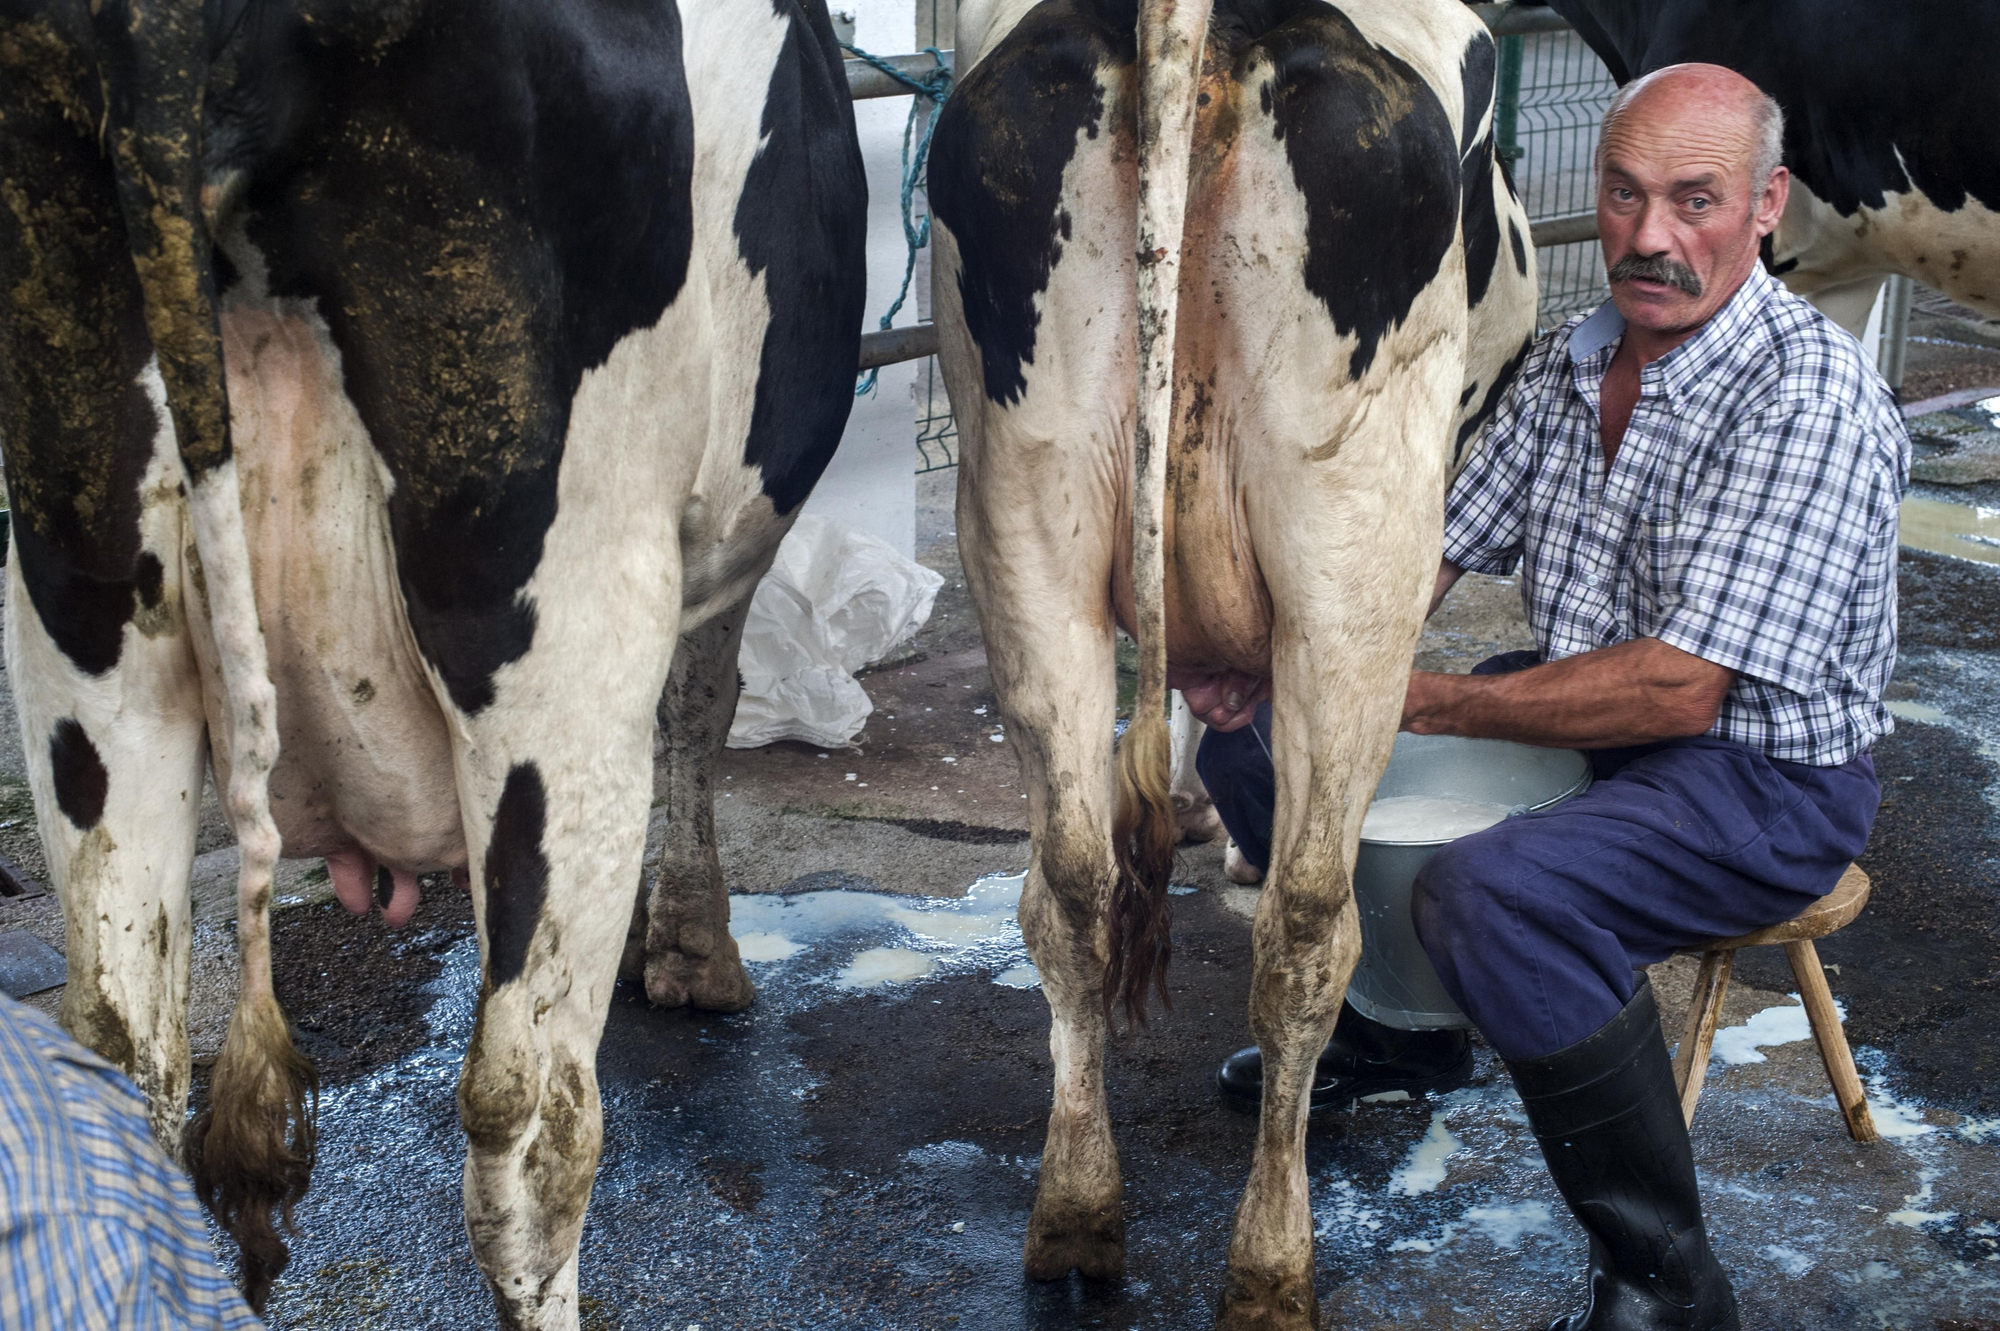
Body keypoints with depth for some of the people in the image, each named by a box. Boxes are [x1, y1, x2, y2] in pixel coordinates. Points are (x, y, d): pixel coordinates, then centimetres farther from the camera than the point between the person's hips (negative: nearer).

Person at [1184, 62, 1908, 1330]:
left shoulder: (1812, 394, -23)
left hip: (1763, 775, -8)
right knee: (1257, 737, 8)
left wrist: (1418, 701, -24)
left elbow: (1678, 689, -27)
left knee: (1496, 893, -36)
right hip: (1578, 715, 8)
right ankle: (1398, 1033, 28)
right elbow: (1432, 552, 9)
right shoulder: (1572, 361, 3)